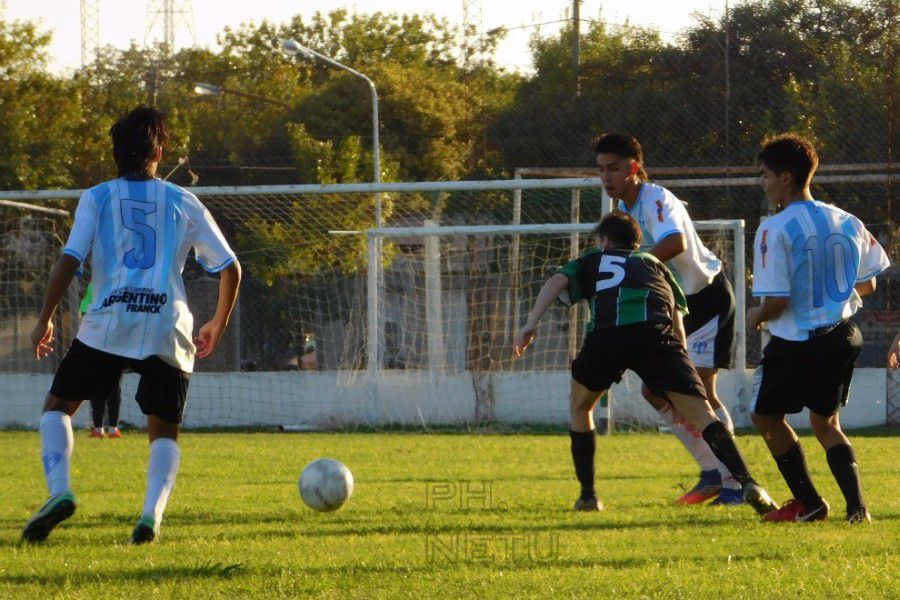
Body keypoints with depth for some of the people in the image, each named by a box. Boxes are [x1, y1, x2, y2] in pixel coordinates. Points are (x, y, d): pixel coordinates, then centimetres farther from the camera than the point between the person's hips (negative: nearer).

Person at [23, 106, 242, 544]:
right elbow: (230, 268, 13)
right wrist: (217, 327, 26)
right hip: (168, 332, 1)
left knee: (58, 405, 13)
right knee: (164, 430, 14)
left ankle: (59, 491, -12)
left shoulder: (97, 199, 8)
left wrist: (44, 321, 8)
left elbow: (68, 262, -3)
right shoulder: (183, 203, 14)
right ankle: (153, 512, -12)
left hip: (107, 327, -1)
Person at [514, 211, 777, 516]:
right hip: (655, 329, 0)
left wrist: (531, 324, 1)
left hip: (605, 333, 0)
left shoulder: (590, 262, 34)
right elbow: (677, 320, 29)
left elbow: (557, 281, 11)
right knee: (701, 414, -2)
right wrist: (678, 394, 33)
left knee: (579, 405, 27)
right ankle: (747, 483, -21)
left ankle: (588, 494, 26)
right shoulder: (652, 263, 37)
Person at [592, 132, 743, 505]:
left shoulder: (657, 201, -22)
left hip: (708, 298, -9)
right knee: (653, 391, 4)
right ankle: (711, 471, 13)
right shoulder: (624, 209, 6)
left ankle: (733, 483, -8)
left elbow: (675, 243, -43)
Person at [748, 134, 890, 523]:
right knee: (826, 423, 19)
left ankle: (808, 503, 18)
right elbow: (868, 285, 10)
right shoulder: (848, 223, 2)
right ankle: (856, 505, 0)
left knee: (767, 416, 17)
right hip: (842, 337, 6)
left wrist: (756, 316, 3)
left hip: (794, 343, -6)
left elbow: (775, 301, -19)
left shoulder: (774, 230, -16)